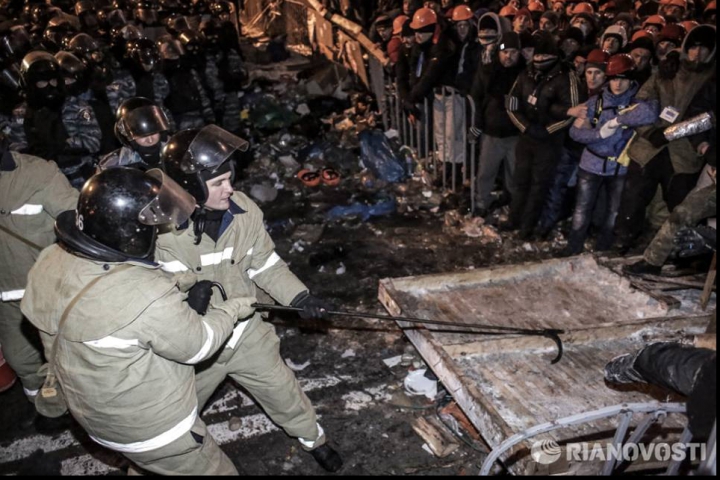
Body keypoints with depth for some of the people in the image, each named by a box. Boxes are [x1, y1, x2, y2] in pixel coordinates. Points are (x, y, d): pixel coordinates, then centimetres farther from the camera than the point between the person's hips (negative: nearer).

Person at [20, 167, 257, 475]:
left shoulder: (48, 263, -15)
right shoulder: (148, 296, -38)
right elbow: (197, 344, -21)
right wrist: (231, 310, -3)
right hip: (152, 428, -7)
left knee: (144, 464, 35)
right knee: (214, 470, 17)